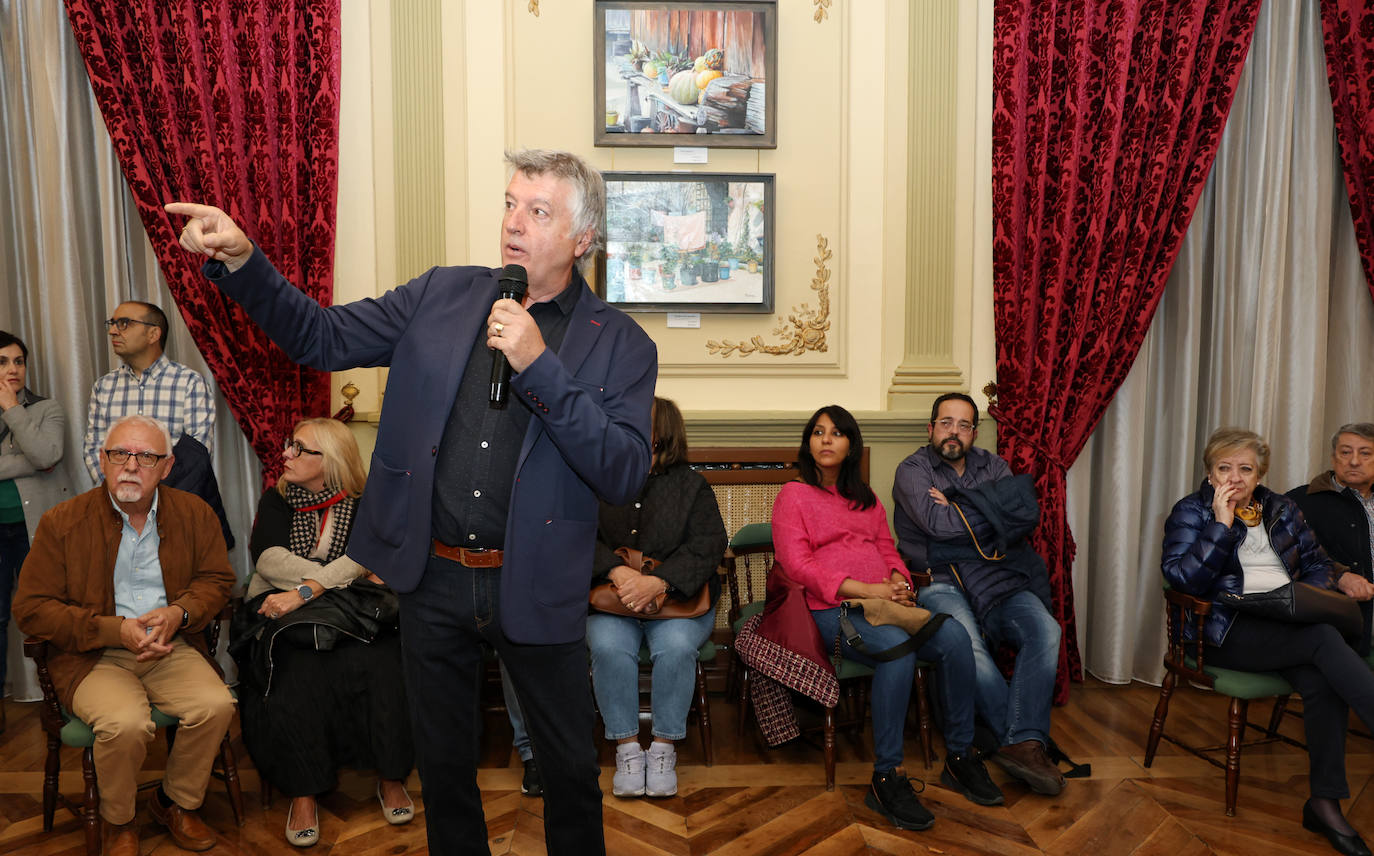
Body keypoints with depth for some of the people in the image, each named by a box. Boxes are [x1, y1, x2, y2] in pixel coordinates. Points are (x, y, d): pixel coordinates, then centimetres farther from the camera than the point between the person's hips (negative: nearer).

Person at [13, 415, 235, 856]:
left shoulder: (195, 513, 4)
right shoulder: (62, 522, -4)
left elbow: (217, 579, 10)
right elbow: (30, 608, -5)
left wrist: (179, 613, -13)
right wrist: (115, 630, -17)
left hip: (172, 649, 3)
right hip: (94, 657, -2)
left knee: (216, 705, -23)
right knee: (126, 723, -30)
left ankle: (176, 802, 7)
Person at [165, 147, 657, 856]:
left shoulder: (620, 344, -6)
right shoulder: (441, 295, 3)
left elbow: (624, 475, -17)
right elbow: (323, 338, 5)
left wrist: (540, 366, -24)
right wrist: (240, 261, -10)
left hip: (535, 590, -2)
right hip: (433, 579, 3)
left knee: (570, 769, 15)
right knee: (443, 761, 21)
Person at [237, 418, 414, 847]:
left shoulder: (362, 506, 6)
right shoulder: (276, 500, 12)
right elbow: (269, 559, -3)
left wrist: (306, 590, -25)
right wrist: (344, 577, -12)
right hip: (281, 609, 1)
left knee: (381, 664, -30)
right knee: (296, 671, -31)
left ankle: (391, 777, -12)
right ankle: (303, 793, -19)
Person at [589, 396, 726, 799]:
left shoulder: (692, 486, 6)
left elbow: (707, 547, -7)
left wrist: (658, 583, -22)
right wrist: (617, 571, -21)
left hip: (679, 598, -1)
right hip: (611, 599, 1)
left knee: (675, 647, -31)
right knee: (609, 647, -29)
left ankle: (664, 748, -12)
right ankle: (627, 747, -13)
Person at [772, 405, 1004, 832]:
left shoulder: (866, 498, 26)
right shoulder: (793, 495, 5)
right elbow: (797, 564, -6)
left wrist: (898, 581, -2)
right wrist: (864, 589, -15)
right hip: (830, 609, -6)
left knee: (955, 637, -21)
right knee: (897, 647, -35)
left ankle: (960, 757, -9)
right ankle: (886, 777, -27)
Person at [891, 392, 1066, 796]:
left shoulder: (993, 467, 19)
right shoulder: (913, 469, 6)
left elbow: (1027, 514, -1)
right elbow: (937, 523, -13)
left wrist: (957, 508, -6)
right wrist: (994, 513, 1)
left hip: (997, 578, 4)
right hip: (939, 581, -4)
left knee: (1045, 629, -25)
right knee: (967, 645, -33)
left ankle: (1021, 744, -28)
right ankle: (1026, 739, -18)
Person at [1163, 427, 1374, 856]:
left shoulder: (1282, 509, 19)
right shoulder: (1190, 512, 3)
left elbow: (1318, 564, 19)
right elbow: (1183, 578, -9)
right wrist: (1222, 524, -15)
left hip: (1289, 625, 5)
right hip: (1228, 629, -4)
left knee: (1322, 681, -27)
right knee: (1325, 640, -30)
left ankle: (1324, 804, -21)